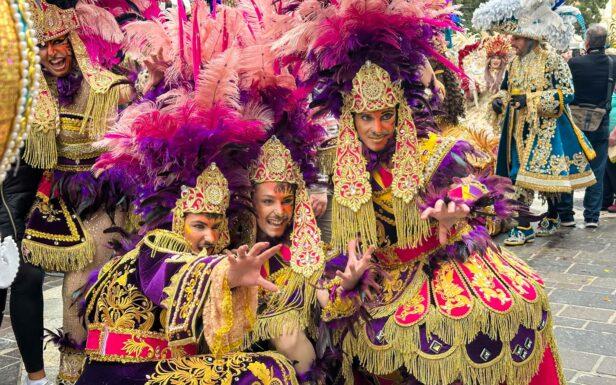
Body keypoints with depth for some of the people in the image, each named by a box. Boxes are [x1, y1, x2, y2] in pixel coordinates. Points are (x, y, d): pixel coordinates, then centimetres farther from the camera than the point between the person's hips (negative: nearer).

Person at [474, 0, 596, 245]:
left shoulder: (551, 60, -9)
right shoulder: (515, 63, 10)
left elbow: (566, 93, -13)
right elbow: (507, 88, 22)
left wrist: (531, 100, -20)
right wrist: (500, 100, -2)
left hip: (545, 128, -6)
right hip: (521, 128, 6)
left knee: (529, 175, -11)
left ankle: (524, 227, -9)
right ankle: (553, 219, 24)